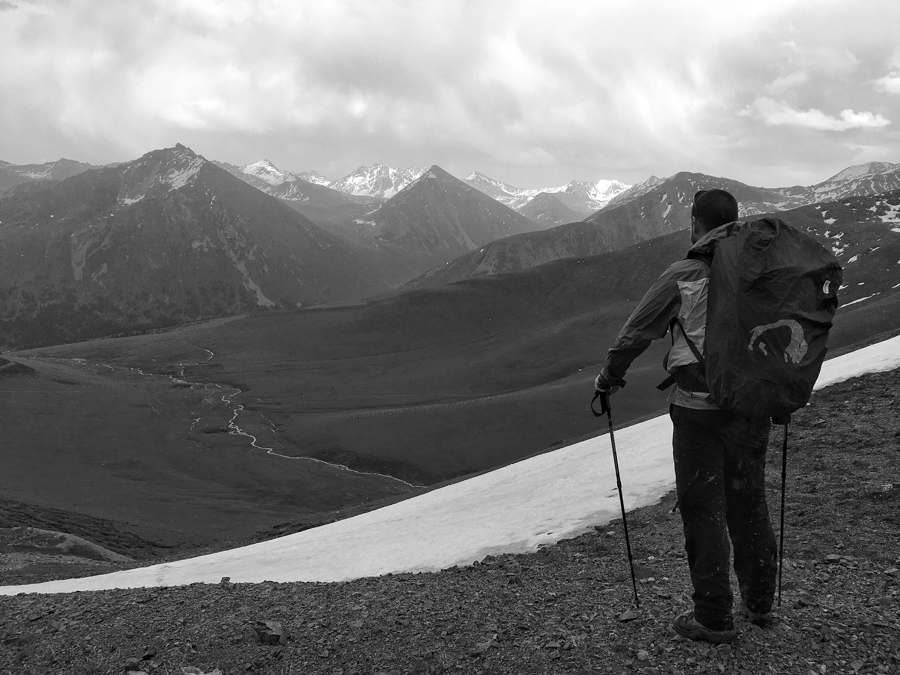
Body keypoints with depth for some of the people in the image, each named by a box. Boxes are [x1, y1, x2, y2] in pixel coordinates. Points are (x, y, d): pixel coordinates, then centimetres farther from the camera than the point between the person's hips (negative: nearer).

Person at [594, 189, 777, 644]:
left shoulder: (683, 278, -11)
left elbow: (635, 334, -5)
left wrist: (609, 377, 13)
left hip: (700, 413, -5)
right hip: (753, 410, 5)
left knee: (704, 512, 5)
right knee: (749, 505, 18)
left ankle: (714, 619, 12)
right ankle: (760, 603, 30)